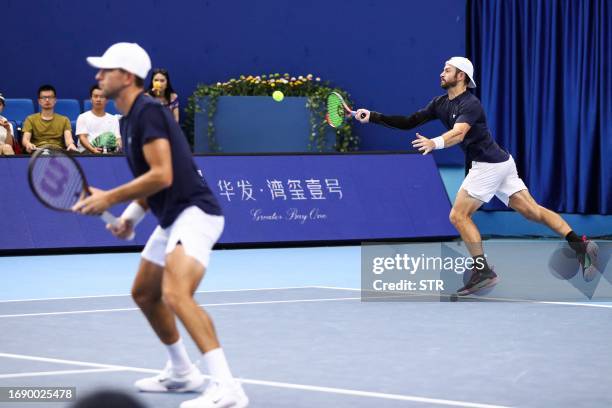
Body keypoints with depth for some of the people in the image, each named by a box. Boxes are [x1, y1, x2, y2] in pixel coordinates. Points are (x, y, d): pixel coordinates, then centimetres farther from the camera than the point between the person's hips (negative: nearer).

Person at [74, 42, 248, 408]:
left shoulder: (148, 111, -15)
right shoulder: (130, 118, 16)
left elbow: (162, 175, -23)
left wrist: (109, 199, -17)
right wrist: (131, 217, 11)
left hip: (195, 213, -11)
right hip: (171, 219, 11)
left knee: (176, 294, -28)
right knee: (144, 294, 22)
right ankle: (181, 372, 36)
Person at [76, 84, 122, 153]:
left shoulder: (113, 119, 20)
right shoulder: (83, 117, 13)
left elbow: (118, 138, 9)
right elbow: (82, 137, -1)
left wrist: (118, 146, -19)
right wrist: (92, 149, -23)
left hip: (109, 152, 3)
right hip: (87, 152, -3)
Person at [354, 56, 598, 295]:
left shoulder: (470, 105, -17)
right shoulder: (440, 104, 10)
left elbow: (458, 133, -36)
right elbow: (409, 123, 10)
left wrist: (435, 143, -55)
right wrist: (373, 117, 4)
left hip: (489, 165, -9)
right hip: (500, 162, 9)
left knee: (458, 215, -8)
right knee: (532, 211, 6)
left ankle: (482, 271, -9)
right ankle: (581, 245, 0)